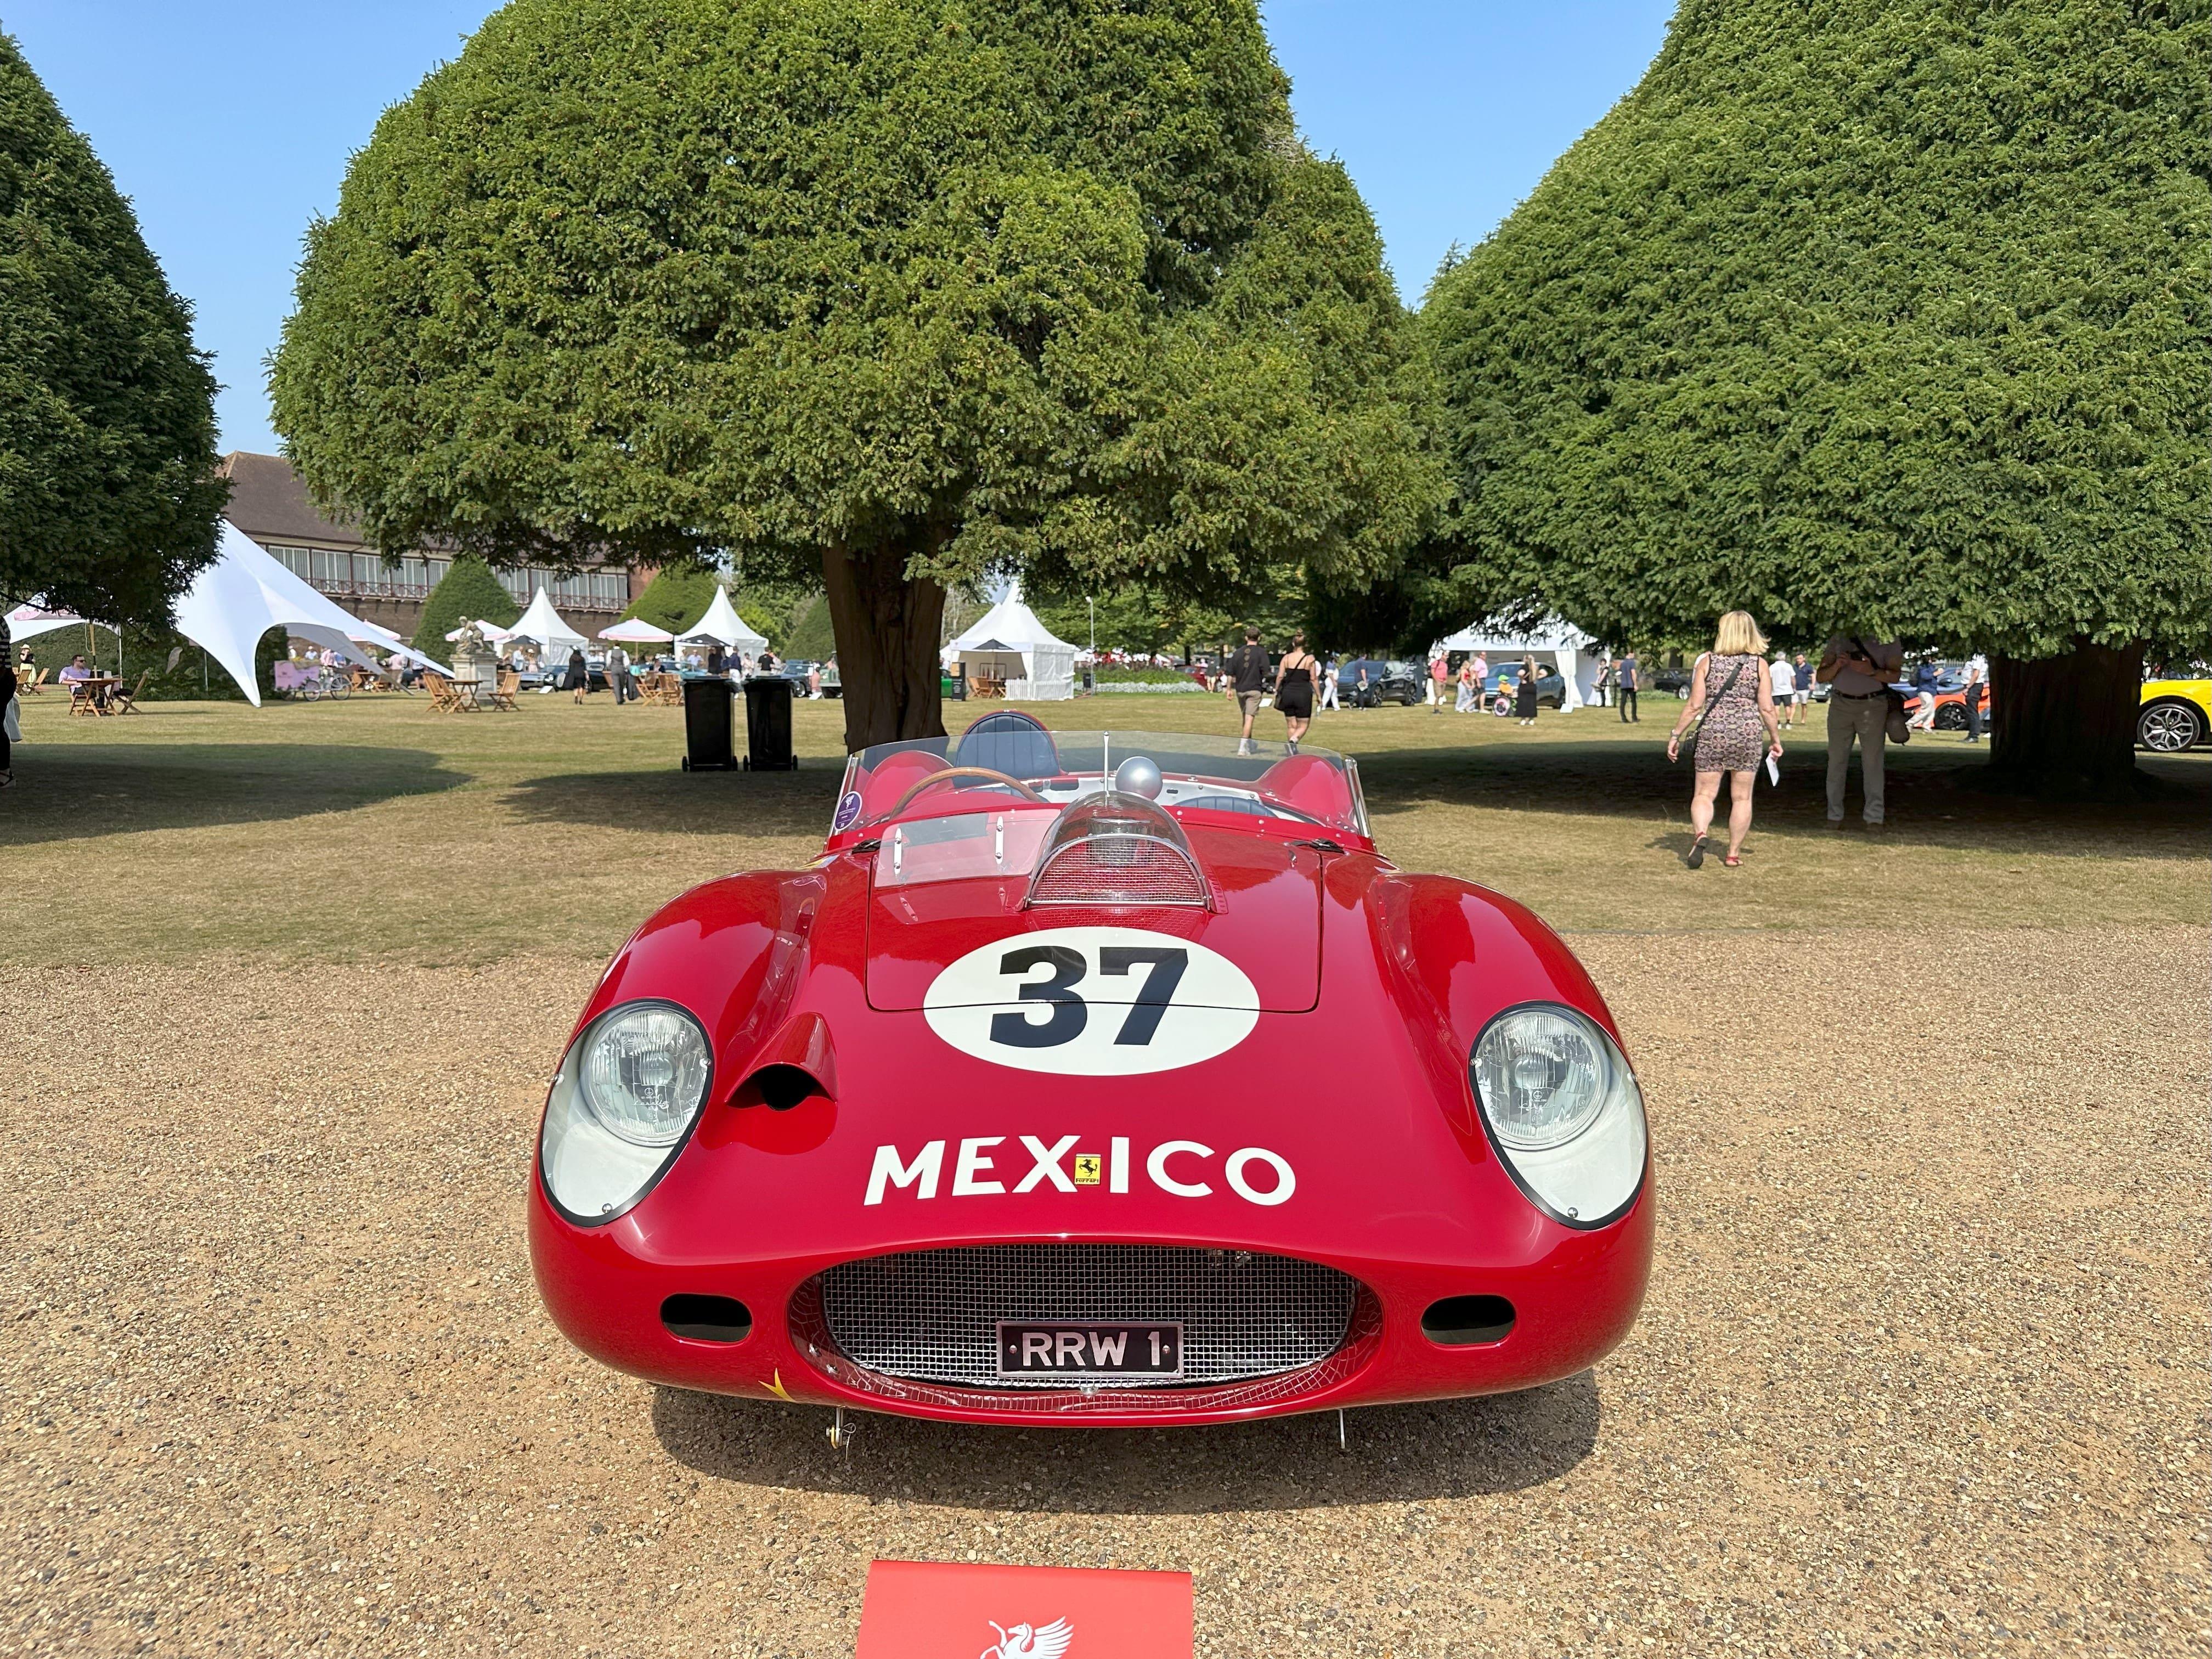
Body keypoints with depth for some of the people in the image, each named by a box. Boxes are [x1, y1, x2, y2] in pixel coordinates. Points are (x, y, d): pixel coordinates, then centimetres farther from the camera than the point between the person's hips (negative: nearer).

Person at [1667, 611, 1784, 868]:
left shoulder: (1707, 661, -1)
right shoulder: (1759, 664, 0)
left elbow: (1694, 705, -4)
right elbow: (1767, 708, -2)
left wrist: (1676, 735, 4)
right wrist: (1776, 738, 11)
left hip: (1712, 733, 0)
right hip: (1747, 733, 0)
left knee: (1704, 793, 6)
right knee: (1742, 797, 10)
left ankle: (1699, 833, -21)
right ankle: (1734, 853, 14)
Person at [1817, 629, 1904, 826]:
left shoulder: (1887, 640, 6)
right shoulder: (1838, 639, 11)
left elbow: (1894, 675, -5)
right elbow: (1820, 677, 7)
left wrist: (1871, 671, -23)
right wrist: (1837, 666, -13)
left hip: (1873, 705, -2)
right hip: (1840, 704, 2)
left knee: (1873, 761, -8)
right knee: (1836, 760, 0)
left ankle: (1874, 817, -9)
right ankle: (1834, 815, 4)